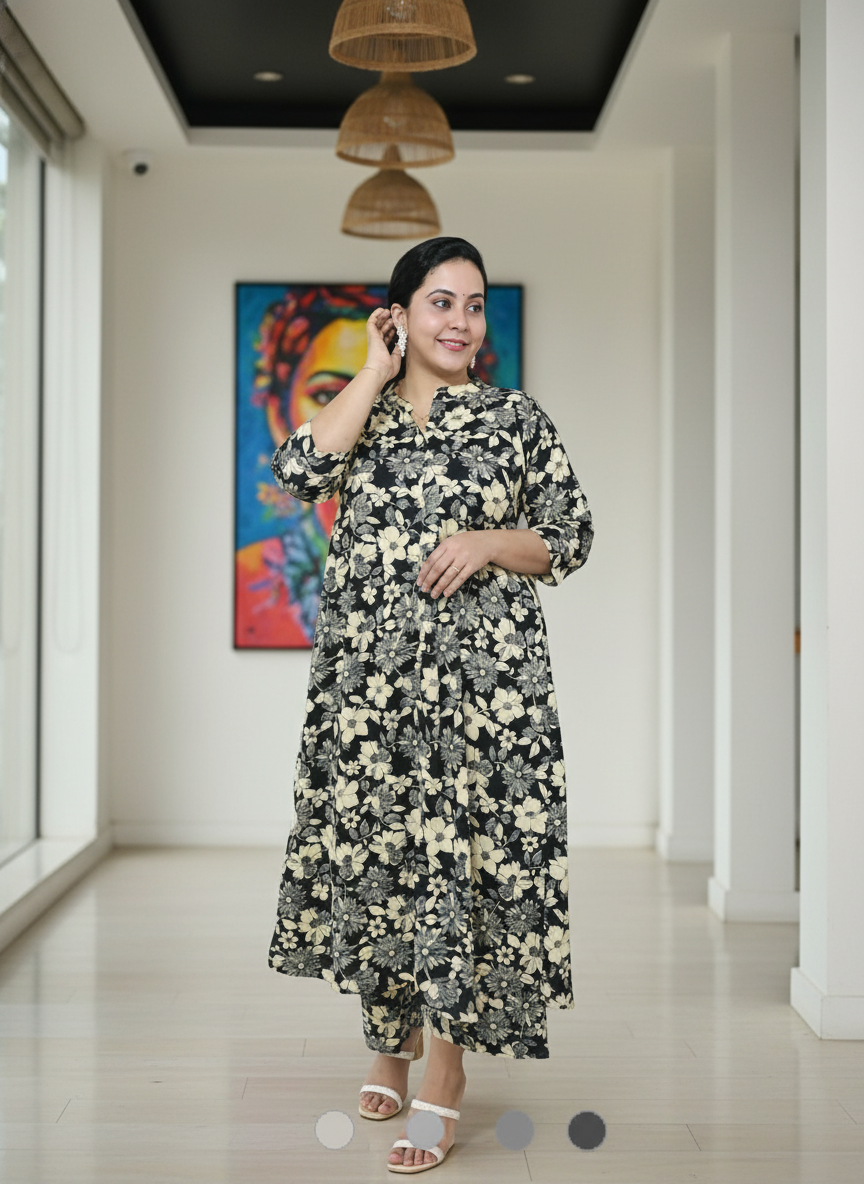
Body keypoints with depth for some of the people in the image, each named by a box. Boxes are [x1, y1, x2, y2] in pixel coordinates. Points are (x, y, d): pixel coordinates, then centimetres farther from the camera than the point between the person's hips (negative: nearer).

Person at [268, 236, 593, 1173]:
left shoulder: (516, 418, 6)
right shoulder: (360, 412, 10)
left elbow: (571, 535, 6)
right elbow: (300, 471, -11)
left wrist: (486, 542, -11)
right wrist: (376, 374, -5)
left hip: (480, 670, -2)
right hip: (367, 667, 2)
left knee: (457, 851, -6)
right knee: (374, 847, 8)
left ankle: (445, 1073, 3)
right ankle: (390, 1037, 28)